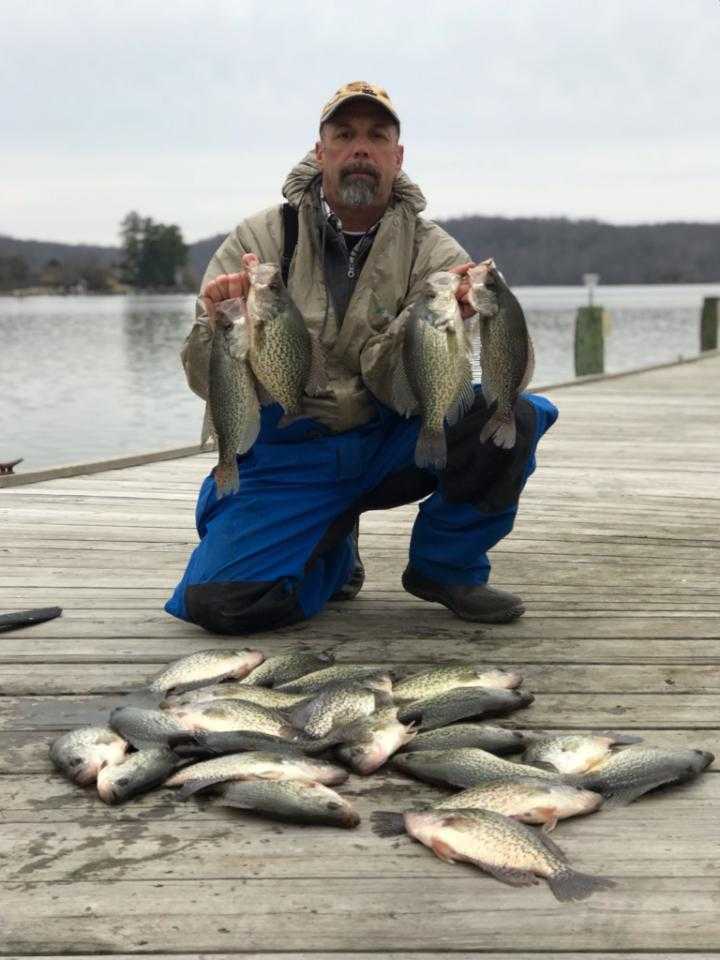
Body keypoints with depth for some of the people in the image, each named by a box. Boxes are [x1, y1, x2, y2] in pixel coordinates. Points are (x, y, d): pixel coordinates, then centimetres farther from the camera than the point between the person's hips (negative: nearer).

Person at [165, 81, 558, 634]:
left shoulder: (435, 255, -3)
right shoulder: (261, 240, -4)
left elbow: (397, 386, -14)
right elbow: (208, 380, -10)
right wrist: (223, 325, -32)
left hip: (389, 442, 1)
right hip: (286, 458, 0)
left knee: (508, 417, -26)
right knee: (221, 602, -22)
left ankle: (445, 567, 1)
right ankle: (333, 553, 13)